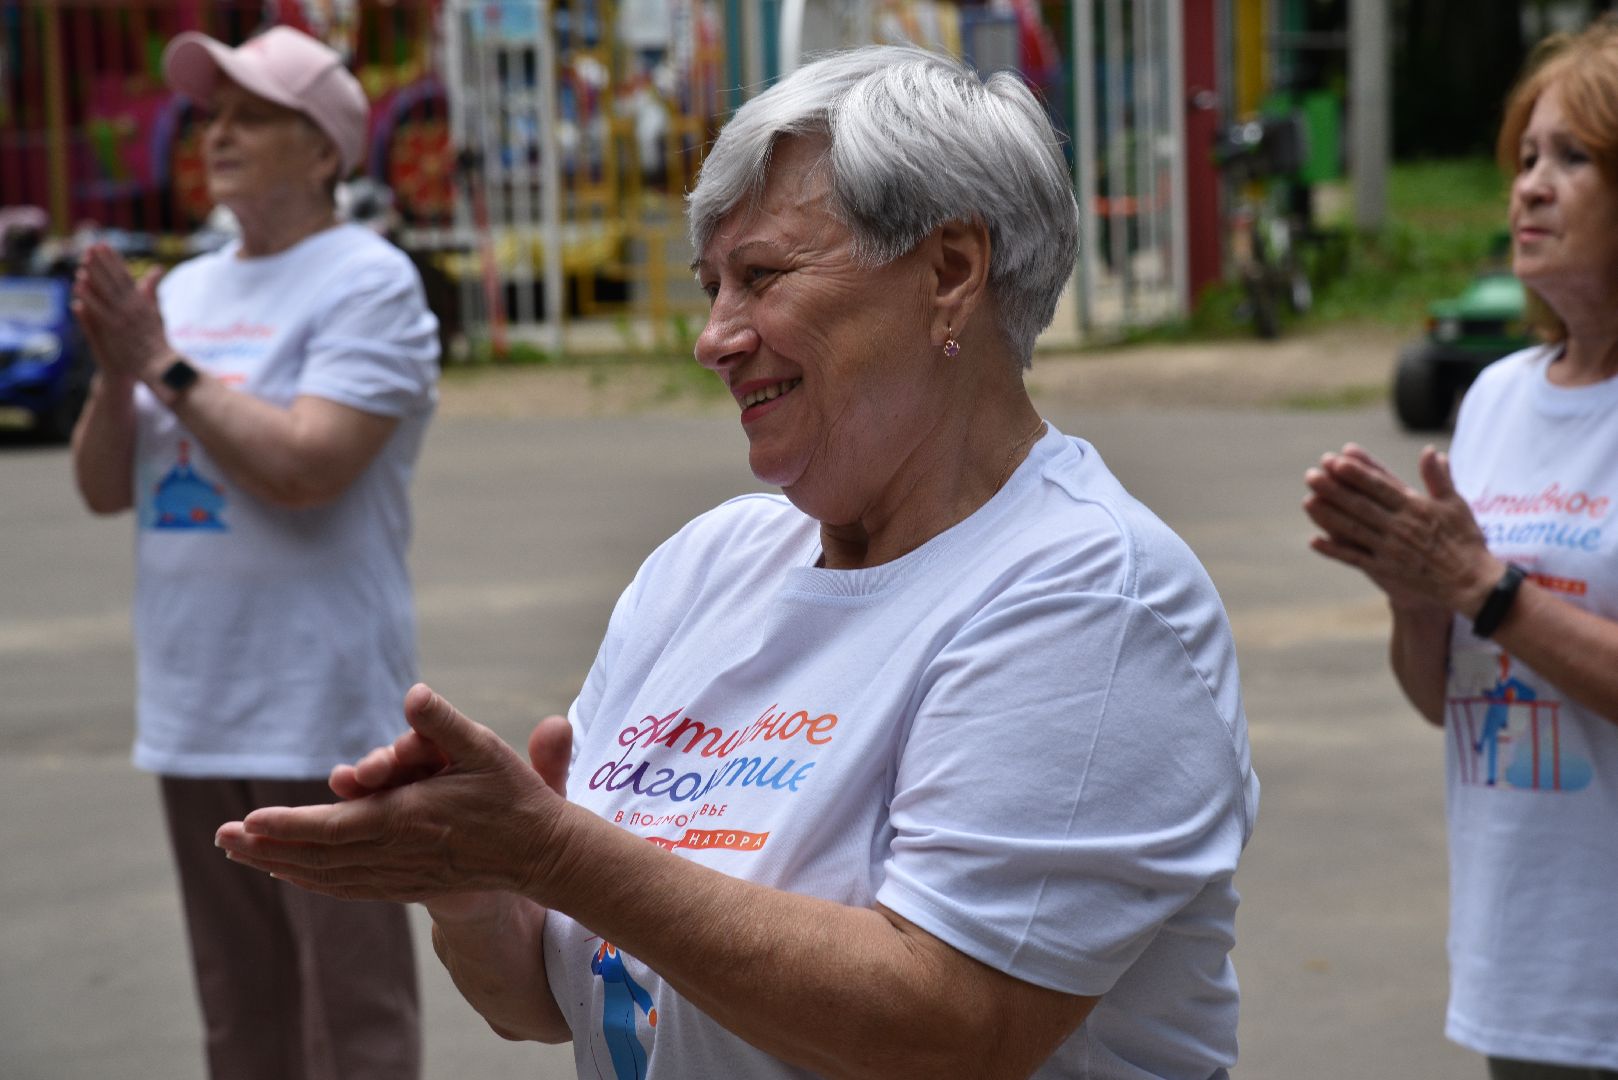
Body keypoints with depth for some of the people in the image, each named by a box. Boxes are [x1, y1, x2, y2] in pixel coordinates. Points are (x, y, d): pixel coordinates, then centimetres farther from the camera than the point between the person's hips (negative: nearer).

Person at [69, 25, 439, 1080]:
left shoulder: (367, 284, -7)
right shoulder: (185, 290, 15)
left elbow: (304, 468, -20)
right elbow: (105, 487, 12)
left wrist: (166, 366, -12)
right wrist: (117, 372, -6)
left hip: (318, 718, -7)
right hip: (192, 715, 8)